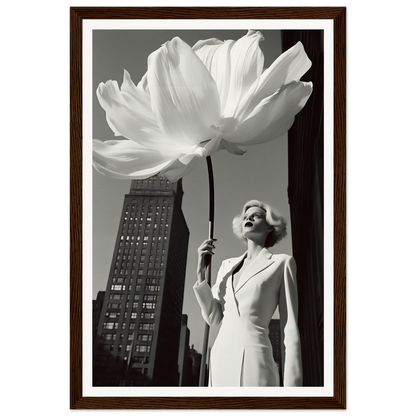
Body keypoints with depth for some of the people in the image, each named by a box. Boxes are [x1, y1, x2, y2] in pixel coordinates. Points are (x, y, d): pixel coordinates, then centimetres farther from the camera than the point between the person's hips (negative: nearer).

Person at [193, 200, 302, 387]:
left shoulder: (281, 263, 3)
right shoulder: (228, 265, 18)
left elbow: (290, 329, -1)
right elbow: (213, 317, 12)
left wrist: (291, 385, -7)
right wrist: (201, 271, 2)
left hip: (254, 362, -5)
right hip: (221, 360, 5)